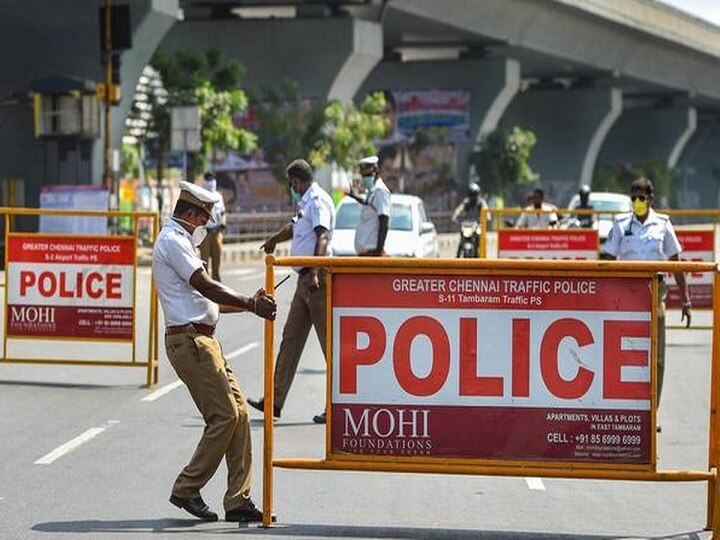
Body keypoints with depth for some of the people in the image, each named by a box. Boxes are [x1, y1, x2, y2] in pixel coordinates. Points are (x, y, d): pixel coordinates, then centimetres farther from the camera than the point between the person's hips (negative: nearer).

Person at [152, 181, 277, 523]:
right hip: (189, 339, -11)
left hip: (203, 340, 11)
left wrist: (249, 303, 19)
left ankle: (238, 501, 3)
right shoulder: (173, 241, -8)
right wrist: (250, 304, -19)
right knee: (224, 416, -12)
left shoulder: (179, 242, 25)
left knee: (238, 412, 4)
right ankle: (187, 489, -2)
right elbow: (206, 287, -18)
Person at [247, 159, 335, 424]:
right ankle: (275, 400, 14)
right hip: (305, 279, 11)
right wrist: (273, 240, 49)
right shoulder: (307, 202, 19)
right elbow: (293, 228, 36)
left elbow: (323, 237, -25)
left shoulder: (318, 201, -11)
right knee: (291, 338, 11)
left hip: (317, 278, -11)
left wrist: (315, 272, -36)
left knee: (329, 342, -7)